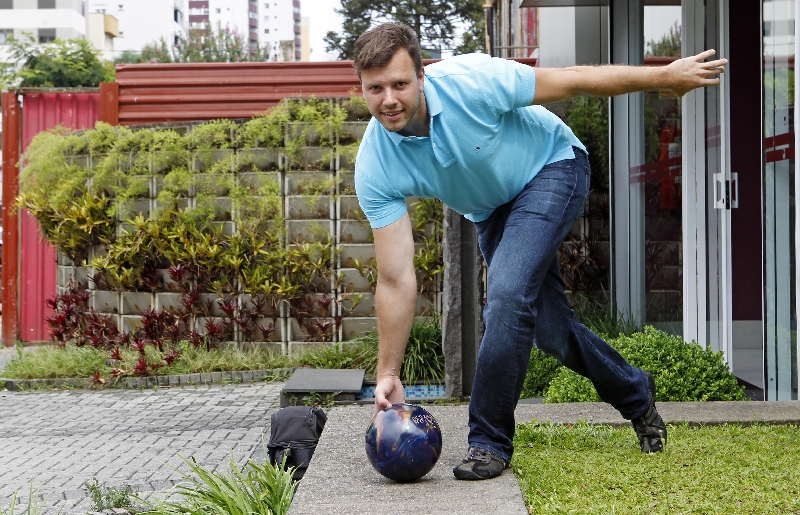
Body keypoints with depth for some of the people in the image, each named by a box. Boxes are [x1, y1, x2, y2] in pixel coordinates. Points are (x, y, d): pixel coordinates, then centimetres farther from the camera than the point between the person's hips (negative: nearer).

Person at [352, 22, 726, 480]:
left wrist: (667, 76, -12)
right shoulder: (375, 167, -25)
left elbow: (575, 80, -20)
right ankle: (635, 395, 37)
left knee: (508, 293, -26)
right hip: (492, 211, 5)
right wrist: (388, 374, -24)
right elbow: (396, 280, -22)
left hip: (552, 167, -5)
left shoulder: (471, 82, -34)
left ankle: (491, 439, -11)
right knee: (552, 331, 8)